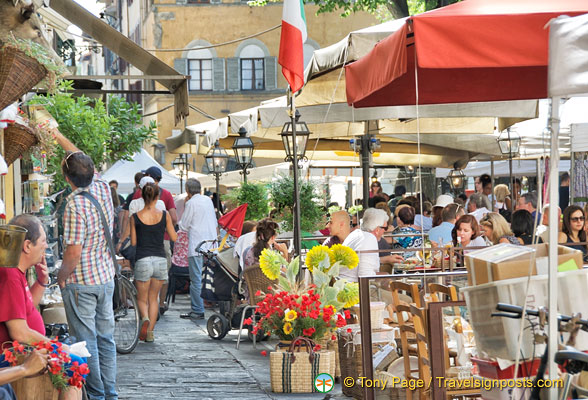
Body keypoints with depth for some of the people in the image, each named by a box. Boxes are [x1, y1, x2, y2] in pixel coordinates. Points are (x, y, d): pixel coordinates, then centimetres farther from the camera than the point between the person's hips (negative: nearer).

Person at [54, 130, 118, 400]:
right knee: (105, 339, 14)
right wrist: (57, 136, 22)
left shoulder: (75, 205, -22)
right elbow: (82, 159, 16)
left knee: (86, 342, 3)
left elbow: (74, 251, -23)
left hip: (81, 283, -7)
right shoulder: (103, 189, -1)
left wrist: (62, 276, -6)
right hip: (106, 277, 7)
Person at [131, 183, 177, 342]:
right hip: (160, 259, 2)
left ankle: (145, 318, -19)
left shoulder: (135, 217, -4)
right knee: (153, 298, 16)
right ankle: (150, 332, 11)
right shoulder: (164, 215, -2)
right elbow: (174, 238, 4)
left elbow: (133, 242, 1)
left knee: (142, 298, 11)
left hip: (142, 260, -2)